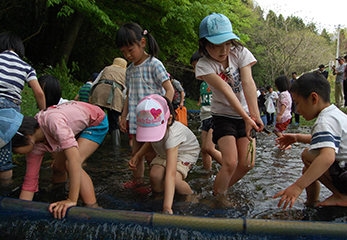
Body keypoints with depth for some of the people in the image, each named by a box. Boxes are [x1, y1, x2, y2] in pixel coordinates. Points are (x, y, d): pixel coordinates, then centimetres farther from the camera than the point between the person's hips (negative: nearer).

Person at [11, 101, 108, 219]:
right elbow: (29, 183, -7)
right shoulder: (35, 147, -15)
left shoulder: (52, 120, -39)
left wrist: (72, 200, -46)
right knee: (58, 167, 6)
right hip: (78, 127, 7)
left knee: (70, 165, -24)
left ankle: (93, 208, -19)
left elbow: (74, 157, -47)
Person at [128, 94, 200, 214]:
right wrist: (137, 156, -16)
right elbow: (150, 141, 2)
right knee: (155, 175, -25)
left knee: (175, 179, -33)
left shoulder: (172, 135, -45)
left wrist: (167, 208, -57)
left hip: (187, 151, -5)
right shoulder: (152, 127, -25)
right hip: (164, 152, 5)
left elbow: (170, 174, -52)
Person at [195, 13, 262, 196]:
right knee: (230, 162, -18)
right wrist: (246, 118, -40)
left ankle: (222, 189, 24)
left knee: (246, 164, 0)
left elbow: (248, 82, -23)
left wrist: (254, 115, -35)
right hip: (223, 115, -3)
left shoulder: (240, 52, -8)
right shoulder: (204, 65, -17)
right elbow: (225, 89, -30)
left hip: (245, 114, 3)